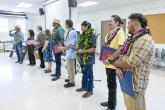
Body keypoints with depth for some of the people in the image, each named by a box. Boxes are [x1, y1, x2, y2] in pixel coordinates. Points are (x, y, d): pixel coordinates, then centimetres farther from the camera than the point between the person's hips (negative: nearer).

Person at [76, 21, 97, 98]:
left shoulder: (92, 36, -16)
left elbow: (93, 49, -21)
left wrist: (83, 51, -20)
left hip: (88, 59, -8)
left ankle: (89, 90, 16)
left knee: (89, 75, 4)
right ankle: (84, 86, 36)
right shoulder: (82, 35, 9)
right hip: (82, 58, 8)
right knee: (84, 73, 20)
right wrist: (78, 50, 4)